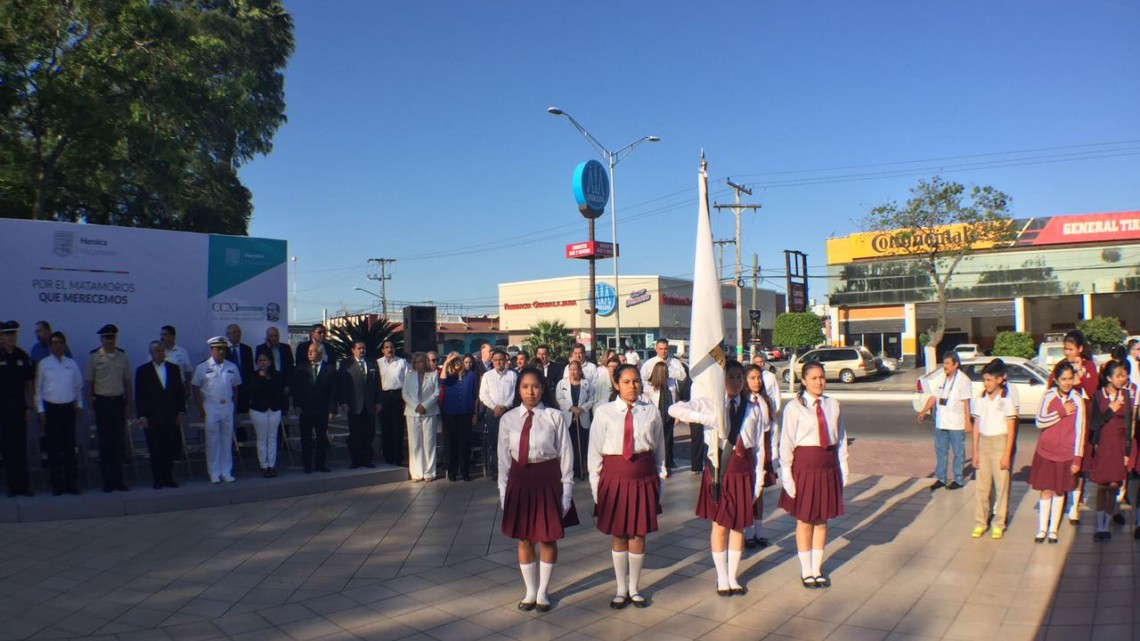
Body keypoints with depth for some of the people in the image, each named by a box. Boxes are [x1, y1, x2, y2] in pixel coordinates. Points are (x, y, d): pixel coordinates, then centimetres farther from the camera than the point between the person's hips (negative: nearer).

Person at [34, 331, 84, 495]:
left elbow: (79, 386, 13)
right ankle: (56, 484, 9)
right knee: (53, 448, 2)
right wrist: (40, 410, -2)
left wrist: (79, 404, 6)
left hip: (68, 408, 2)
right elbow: (38, 388, 2)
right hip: (51, 408, -2)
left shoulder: (72, 364, 7)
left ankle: (71, 482, 10)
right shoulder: (43, 364, 1)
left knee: (70, 446, 4)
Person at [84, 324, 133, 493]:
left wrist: (128, 404, 6)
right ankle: (107, 481, 8)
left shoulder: (122, 357, 6)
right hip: (102, 401, -2)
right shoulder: (94, 357, -1)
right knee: (105, 443, 2)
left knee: (119, 442, 5)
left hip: (119, 401, 2)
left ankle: (119, 479, 12)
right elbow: (89, 383, 0)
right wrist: (91, 406, -5)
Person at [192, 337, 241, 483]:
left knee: (227, 441, 7)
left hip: (227, 407, 3)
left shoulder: (232, 367, 7)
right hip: (210, 408, -3)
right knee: (212, 442, 1)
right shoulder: (202, 368, -1)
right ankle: (214, 473, 8)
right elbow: (195, 388, 1)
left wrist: (231, 401, 4)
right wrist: (201, 409, -4)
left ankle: (227, 472, 14)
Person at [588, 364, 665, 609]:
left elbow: (659, 450, 7)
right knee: (618, 535, 10)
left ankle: (635, 589, 25)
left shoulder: (651, 412, 0)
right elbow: (595, 450, 0)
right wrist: (596, 483, -1)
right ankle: (621, 589, 26)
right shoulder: (604, 412, -4)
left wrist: (660, 481, 8)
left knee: (638, 535, 9)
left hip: (644, 477, 1)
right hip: (614, 477, -1)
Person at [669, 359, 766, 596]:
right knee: (720, 525, 7)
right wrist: (705, 417, -28)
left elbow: (759, 445, 5)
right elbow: (674, 409, -17)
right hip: (720, 469, -2)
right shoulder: (710, 404, -5)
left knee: (738, 525, 12)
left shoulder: (754, 409, 4)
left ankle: (733, 576, 27)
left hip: (744, 471, 2)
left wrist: (759, 477, 3)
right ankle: (722, 578, 23)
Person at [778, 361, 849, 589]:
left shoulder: (833, 405, 4)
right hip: (804, 464, -3)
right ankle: (806, 571, 20)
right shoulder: (794, 408, -7)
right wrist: (786, 474, -9)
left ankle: (817, 569, 25)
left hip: (828, 465, 4)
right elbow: (786, 442, -6)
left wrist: (843, 468, 8)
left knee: (822, 520, 11)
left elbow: (841, 438, 10)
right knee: (804, 521, 6)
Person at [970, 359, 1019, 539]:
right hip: (983, 443, 4)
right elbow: (976, 426, 8)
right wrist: (975, 451, 5)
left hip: (1000, 442, -3)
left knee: (1001, 485, 2)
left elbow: (1011, 430, -6)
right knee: (981, 485, 5)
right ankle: (980, 522, 11)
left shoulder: (1007, 400, -6)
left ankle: (999, 524, 11)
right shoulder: (980, 400, 5)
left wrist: (1007, 455, -9)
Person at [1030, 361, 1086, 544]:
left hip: (1066, 454, 0)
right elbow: (1039, 422, -9)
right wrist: (1062, 412, -17)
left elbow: (1080, 430, -6)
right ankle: (1042, 529, 16)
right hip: (1046, 451, 0)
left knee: (1059, 491, 9)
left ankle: (1053, 530, 21)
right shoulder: (1048, 396, -4)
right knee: (1046, 490, 6)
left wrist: (1077, 458, -7)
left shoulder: (1078, 400, -7)